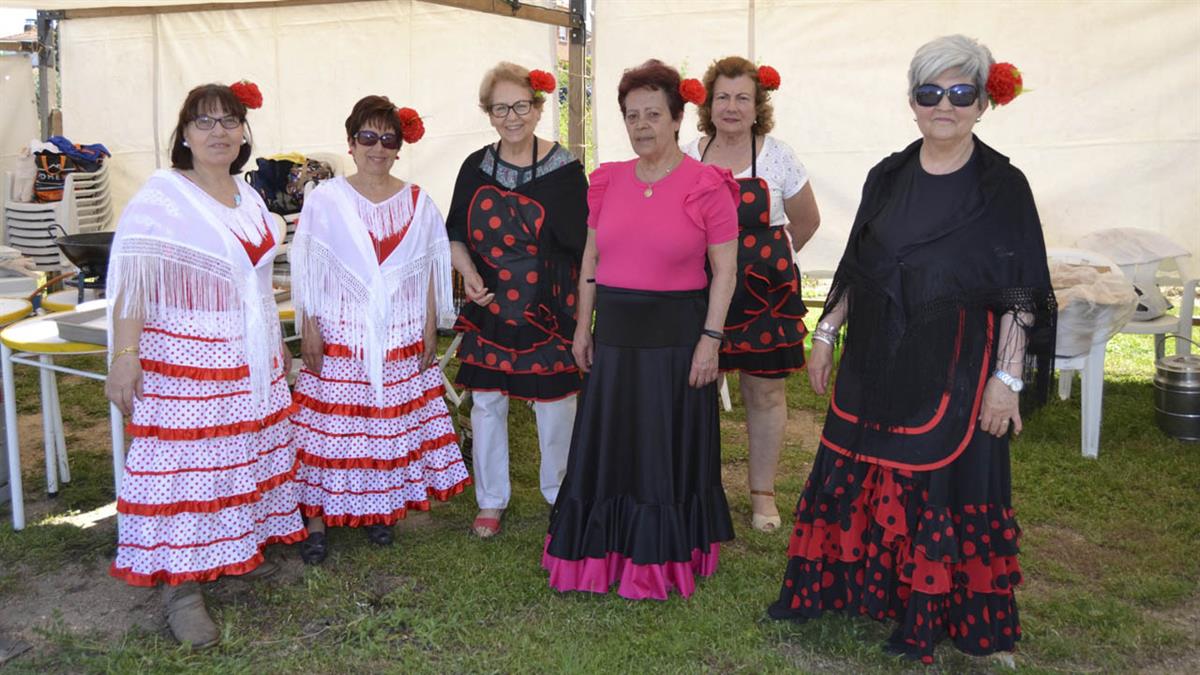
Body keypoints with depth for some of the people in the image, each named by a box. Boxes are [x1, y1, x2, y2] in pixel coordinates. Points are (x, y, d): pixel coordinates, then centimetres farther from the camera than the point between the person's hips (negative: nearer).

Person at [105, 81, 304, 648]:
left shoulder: (247, 195, 10)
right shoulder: (159, 197, -11)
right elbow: (131, 283, -15)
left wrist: (276, 342, 22)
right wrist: (124, 358, -21)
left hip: (252, 358, 7)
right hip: (187, 360, -7)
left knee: (248, 450, 13)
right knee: (186, 459, -4)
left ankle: (237, 550, 30)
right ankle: (181, 584, 5)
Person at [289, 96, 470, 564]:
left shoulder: (416, 202, 5)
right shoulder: (324, 199, 0)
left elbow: (429, 271, 7)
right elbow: (308, 272, 0)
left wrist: (430, 329, 5)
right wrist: (309, 329, -6)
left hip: (401, 335, 2)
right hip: (339, 333, -2)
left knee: (391, 420, 7)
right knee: (330, 420, -1)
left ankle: (378, 509, 22)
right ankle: (318, 518, 8)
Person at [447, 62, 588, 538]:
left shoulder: (564, 168, -7)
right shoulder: (476, 167, 3)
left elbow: (583, 244, -6)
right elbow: (455, 233, 11)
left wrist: (582, 314, -10)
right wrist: (468, 272, -9)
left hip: (547, 311, -3)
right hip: (488, 309, 3)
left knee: (555, 402, 8)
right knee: (487, 402, 9)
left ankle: (560, 494, 31)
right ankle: (491, 501, 27)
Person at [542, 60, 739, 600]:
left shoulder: (706, 185, -8)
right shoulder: (608, 181, 6)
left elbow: (724, 269, -7)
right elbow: (591, 258, 12)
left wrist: (710, 339, -12)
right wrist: (582, 328, 10)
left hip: (677, 333, -4)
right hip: (615, 334, 5)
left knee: (671, 448, 8)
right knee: (608, 445, 12)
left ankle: (666, 558, 27)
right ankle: (608, 554, 30)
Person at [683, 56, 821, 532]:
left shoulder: (777, 157, -2)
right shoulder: (689, 157, 3)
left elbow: (806, 222, 10)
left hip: (765, 294, -1)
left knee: (765, 391, 6)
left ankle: (763, 493, 21)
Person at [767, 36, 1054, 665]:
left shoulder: (1003, 187, -6)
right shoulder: (887, 177, 6)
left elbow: (1021, 295, -8)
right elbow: (854, 269, 12)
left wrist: (1008, 378, -12)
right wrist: (825, 334, 11)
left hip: (953, 371, -4)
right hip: (874, 363, 4)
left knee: (941, 483, 5)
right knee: (855, 469, 12)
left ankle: (927, 612, 23)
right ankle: (825, 587, 29)